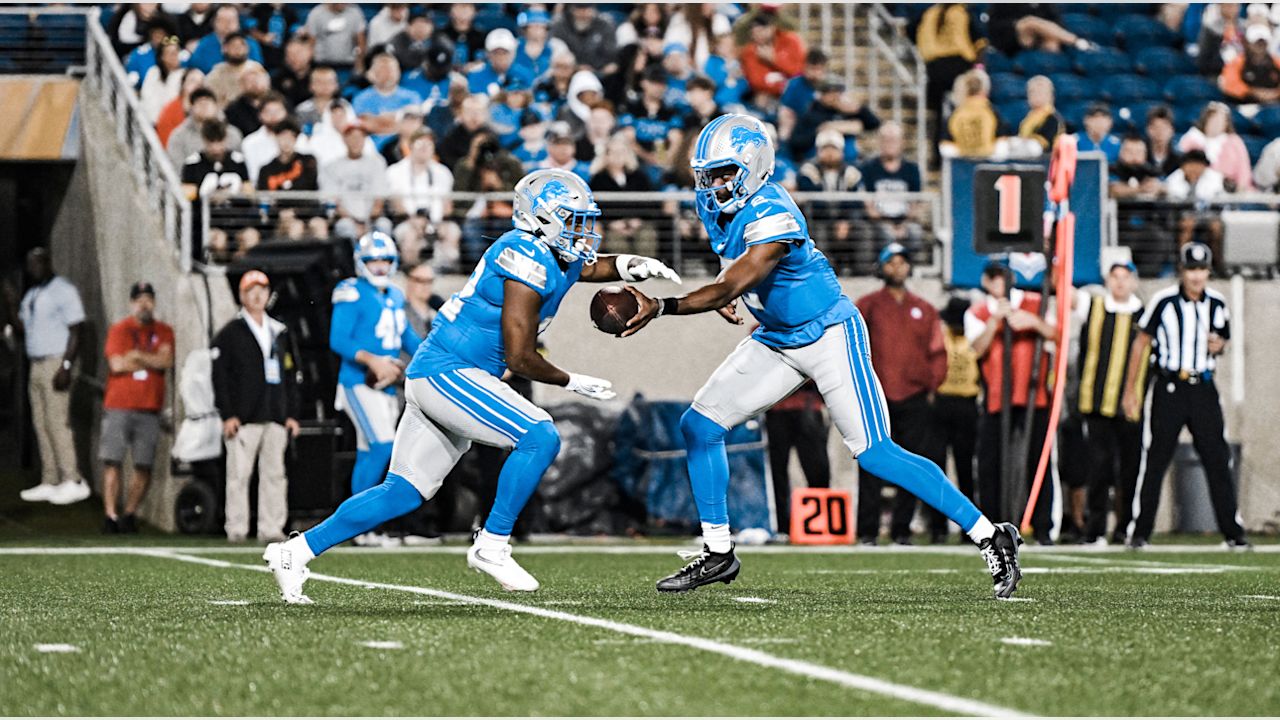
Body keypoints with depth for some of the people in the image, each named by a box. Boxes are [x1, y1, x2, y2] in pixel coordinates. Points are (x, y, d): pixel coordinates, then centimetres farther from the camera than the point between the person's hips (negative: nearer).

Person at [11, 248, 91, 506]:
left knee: (57, 422, -13)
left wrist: (66, 366, -20)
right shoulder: (31, 295, 19)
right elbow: (24, 328, 14)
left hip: (55, 364, -8)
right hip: (36, 366, 8)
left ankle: (73, 482, -14)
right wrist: (12, 307, -2)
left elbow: (76, 329, -12)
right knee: (41, 425, 4)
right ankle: (49, 483, 5)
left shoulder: (63, 290, -7)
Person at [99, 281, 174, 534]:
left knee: (144, 466, -1)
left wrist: (136, 355, -6)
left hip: (149, 409, 2)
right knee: (112, 463, -9)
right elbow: (117, 364, -8)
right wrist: (152, 361, -1)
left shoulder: (164, 332, 12)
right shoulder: (119, 330, 5)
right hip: (118, 406, -2)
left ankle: (129, 513, 10)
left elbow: (166, 360, -4)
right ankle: (110, 516, -10)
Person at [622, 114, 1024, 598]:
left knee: (874, 454, -13)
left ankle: (991, 538, -5)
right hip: (777, 341, 9)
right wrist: (726, 293, 13)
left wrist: (659, 307, -39)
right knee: (699, 426, 1)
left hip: (829, 336, -9)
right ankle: (718, 554, 12)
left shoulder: (771, 217, -28)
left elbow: (728, 289, -34)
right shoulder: (721, 207, -1)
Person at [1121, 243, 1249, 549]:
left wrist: (1219, 346, -6)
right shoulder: (1163, 302, -7)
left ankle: (1233, 531, 8)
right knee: (1154, 461, -2)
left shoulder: (1217, 304, 5)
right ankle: (1139, 532, 5)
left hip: (1203, 389, 3)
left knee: (1218, 460, 2)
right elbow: (1141, 343, 0)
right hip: (1168, 387, -3)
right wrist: (1130, 390, 0)